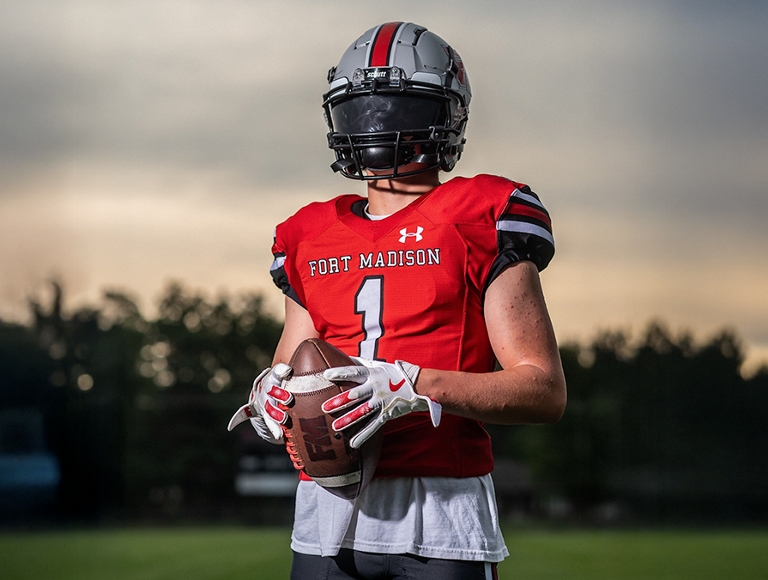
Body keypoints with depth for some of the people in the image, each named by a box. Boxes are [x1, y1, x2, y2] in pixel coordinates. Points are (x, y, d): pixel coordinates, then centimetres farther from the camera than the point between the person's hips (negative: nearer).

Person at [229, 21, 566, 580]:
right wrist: (273, 390, -1)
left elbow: (546, 390, -7)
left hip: (438, 509, -5)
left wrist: (417, 386, -18)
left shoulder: (478, 224, -1)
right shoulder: (314, 237, 15)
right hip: (326, 512, 5)